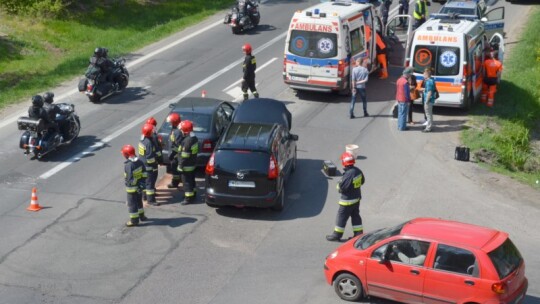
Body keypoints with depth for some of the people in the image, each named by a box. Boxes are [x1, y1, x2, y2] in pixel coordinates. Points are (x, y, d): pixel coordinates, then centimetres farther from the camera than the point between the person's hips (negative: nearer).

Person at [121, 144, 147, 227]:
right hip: (139, 185, 8)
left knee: (132, 203, 5)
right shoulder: (139, 162, -3)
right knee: (139, 201, 24)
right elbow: (143, 173, 5)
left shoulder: (128, 165, -27)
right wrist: (142, 182, 11)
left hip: (132, 187, -8)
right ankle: (141, 216, 39)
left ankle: (134, 220, 14)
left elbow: (130, 178, -28)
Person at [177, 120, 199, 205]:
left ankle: (188, 198, 4)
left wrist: (180, 165, -17)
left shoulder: (187, 141, -25)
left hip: (187, 166, -10)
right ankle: (193, 195, 31)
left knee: (186, 182, -1)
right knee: (191, 180, 20)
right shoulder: (194, 138, 5)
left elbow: (184, 155, -24)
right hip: (192, 163, 10)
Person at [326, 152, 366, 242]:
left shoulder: (348, 174, -29)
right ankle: (359, 233, 22)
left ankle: (337, 234, 12)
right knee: (355, 216, 18)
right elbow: (362, 181, 13)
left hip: (348, 200, -8)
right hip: (357, 198, 8)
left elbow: (341, 187, -27)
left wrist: (338, 185, -5)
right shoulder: (358, 171, -1)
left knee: (341, 216, 3)